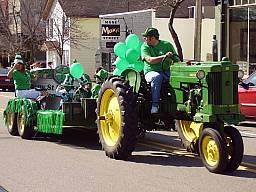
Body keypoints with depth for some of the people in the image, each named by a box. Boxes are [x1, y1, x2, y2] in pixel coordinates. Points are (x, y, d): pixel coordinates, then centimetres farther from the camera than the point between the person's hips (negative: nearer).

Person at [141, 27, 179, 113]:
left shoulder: (167, 45, 10)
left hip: (166, 71, 2)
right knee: (157, 77, -38)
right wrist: (164, 56, -24)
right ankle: (155, 105, -37)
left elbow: (176, 59, 10)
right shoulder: (145, 47, 6)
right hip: (151, 72, -2)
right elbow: (149, 60, -12)